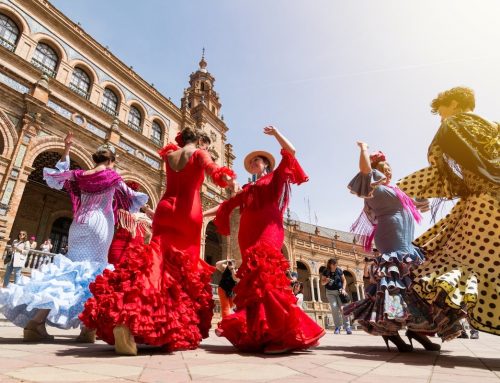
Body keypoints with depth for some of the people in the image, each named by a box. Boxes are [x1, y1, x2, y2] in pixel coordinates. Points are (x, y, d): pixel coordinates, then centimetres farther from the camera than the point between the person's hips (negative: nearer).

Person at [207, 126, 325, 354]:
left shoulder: (275, 178, 17)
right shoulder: (247, 190, 28)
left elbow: (291, 152, 6)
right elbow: (226, 206, 26)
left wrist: (275, 133, 5)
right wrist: (201, 214, 22)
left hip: (267, 233, -5)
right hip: (249, 237, 5)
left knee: (265, 277, -21)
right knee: (254, 280, -3)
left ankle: (284, 334, -22)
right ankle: (260, 333, 0)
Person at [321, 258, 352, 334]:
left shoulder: (339, 270, -4)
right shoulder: (325, 272, -6)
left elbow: (344, 280, 5)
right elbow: (322, 283, 0)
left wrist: (343, 289, -7)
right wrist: (326, 281, -22)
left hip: (339, 291, 0)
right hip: (330, 292, 0)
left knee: (343, 308, -9)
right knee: (334, 308, -12)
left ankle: (347, 327, -4)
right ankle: (337, 327, -3)